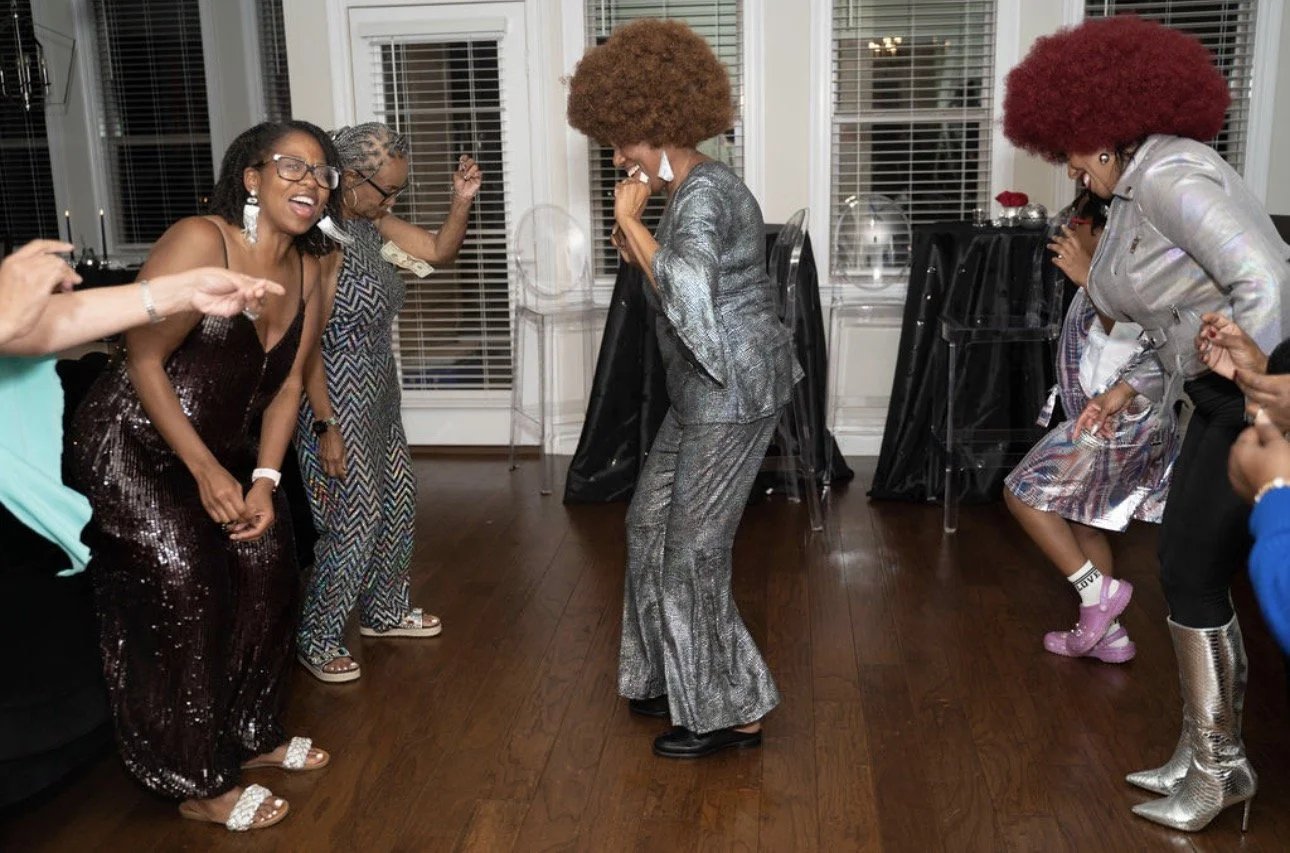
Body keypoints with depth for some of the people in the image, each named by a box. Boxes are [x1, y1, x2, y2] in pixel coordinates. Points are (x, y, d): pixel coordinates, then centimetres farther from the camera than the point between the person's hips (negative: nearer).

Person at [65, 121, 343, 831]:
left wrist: (264, 481, -6)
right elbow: (143, 361, -20)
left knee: (267, 564, 1)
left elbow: (286, 384, 3)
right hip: (131, 446, -7)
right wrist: (207, 472, -21)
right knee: (186, 586, -12)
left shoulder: (305, 271, 1)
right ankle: (198, 785, 3)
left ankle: (251, 737, 21)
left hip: (222, 448, 7)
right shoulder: (200, 242, -21)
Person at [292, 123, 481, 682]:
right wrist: (326, 428, -23)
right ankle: (317, 640, 17)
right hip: (337, 402, -9)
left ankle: (384, 611, 37)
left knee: (398, 499, 19)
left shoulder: (372, 223, 2)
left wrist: (461, 201, -9)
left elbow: (439, 251, 10)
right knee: (353, 520, -2)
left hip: (377, 395, 9)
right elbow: (307, 342, -24)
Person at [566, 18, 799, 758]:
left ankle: (732, 712, 12)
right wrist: (636, 253, 6)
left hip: (734, 394, -10)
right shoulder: (692, 190, 13)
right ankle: (681, 678, 31)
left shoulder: (705, 194, -18)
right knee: (653, 524, 17)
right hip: (708, 391, 10)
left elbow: (688, 293, -35)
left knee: (693, 548, -3)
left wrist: (631, 220, -23)